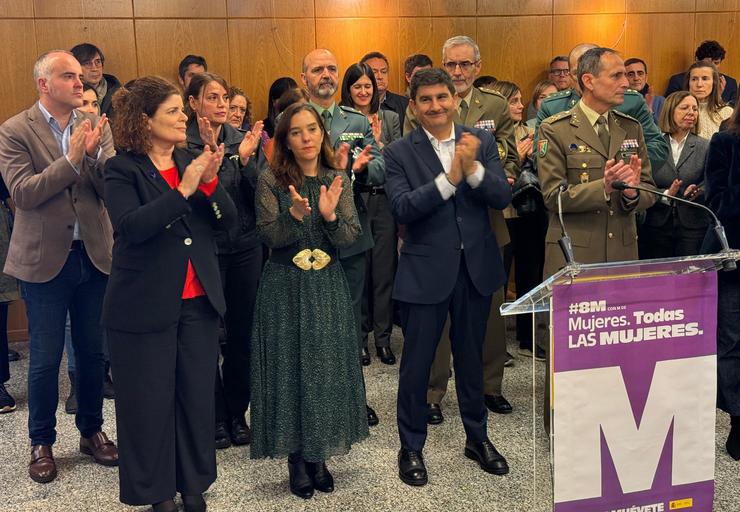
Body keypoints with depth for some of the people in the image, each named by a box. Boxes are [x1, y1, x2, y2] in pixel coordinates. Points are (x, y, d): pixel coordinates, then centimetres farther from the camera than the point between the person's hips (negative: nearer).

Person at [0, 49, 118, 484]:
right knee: (45, 358, 6)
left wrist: (95, 153, -22)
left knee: (94, 351, 13)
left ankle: (92, 431, 30)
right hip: (45, 258, -3)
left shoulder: (97, 126, 4)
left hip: (94, 254, 3)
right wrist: (72, 158, -22)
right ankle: (42, 443, 23)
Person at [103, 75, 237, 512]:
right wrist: (183, 190, -26)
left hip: (198, 302, 5)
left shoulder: (191, 161, 8)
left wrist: (210, 182, -16)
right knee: (150, 401, 6)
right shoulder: (123, 170, -7)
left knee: (197, 395, 11)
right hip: (145, 308, -4)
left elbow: (229, 220, 2)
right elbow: (131, 226, -21)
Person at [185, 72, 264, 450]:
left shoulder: (241, 139, 6)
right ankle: (215, 416, 20)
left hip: (244, 248, 4)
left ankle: (237, 413, 25)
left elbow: (257, 196, 1)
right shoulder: (184, 144, -6)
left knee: (241, 333, 9)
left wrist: (246, 159, -14)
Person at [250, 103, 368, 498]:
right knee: (289, 370, 3)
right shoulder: (271, 180, -4)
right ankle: (296, 460, 17)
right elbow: (269, 236, -11)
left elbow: (349, 239, -4)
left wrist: (330, 215, -23)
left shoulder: (338, 180, 3)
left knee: (327, 369, 7)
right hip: (285, 288, -2)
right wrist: (295, 214, -28)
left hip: (327, 287, 3)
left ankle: (319, 457, 22)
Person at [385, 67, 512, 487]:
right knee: (416, 363, 6)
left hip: (476, 266, 3)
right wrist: (448, 178, -27)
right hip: (426, 271, -3)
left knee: (471, 357, 18)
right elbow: (402, 208, -17)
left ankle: (478, 437, 36)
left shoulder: (482, 141, 2)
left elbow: (503, 197, -6)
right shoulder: (400, 153, -5)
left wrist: (473, 167, -23)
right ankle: (411, 447, 23)